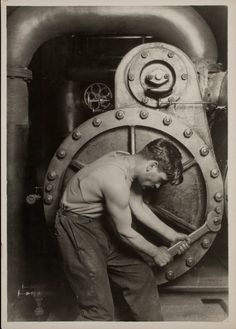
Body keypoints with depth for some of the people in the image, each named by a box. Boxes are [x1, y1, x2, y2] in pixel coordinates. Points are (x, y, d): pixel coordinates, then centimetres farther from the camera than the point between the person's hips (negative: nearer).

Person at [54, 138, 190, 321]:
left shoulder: (128, 162, -4)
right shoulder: (116, 181, -31)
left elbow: (138, 206, 6)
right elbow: (125, 233, -19)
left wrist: (171, 234, 6)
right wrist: (155, 253, -3)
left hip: (101, 223, 9)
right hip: (77, 229, -9)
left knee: (141, 275, 13)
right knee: (100, 310, -5)